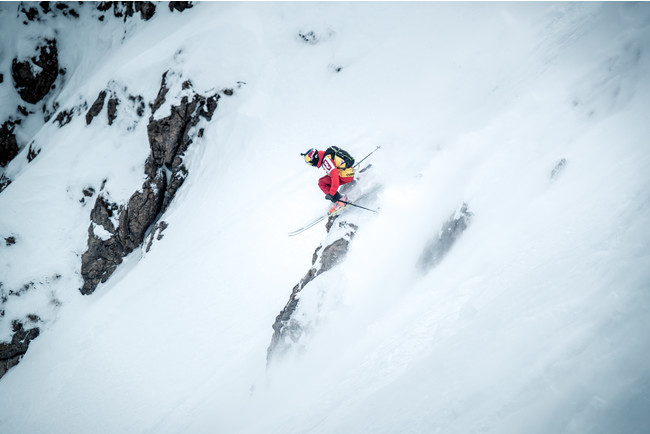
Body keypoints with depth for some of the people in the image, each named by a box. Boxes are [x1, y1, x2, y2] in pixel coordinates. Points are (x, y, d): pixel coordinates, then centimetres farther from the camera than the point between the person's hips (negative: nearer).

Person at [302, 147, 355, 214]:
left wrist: (331, 193, -32)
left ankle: (340, 201, -12)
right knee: (321, 181, 14)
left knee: (322, 183, -9)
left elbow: (335, 176, -30)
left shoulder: (326, 160, -22)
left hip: (346, 176, -10)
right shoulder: (325, 154, 8)